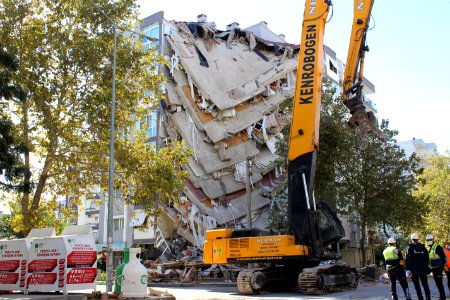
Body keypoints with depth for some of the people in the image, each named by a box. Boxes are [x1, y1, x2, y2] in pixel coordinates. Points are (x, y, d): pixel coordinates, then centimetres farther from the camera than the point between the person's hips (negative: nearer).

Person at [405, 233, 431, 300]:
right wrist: (426, 267, 17)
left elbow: (408, 259, -11)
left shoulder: (410, 247, -7)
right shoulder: (423, 247, 5)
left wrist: (408, 269, -9)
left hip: (414, 269, -4)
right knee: (425, 284, 14)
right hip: (423, 269, 4)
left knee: (417, 285, 1)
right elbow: (427, 258, 9)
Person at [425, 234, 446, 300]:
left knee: (439, 282, -8)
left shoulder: (437, 247, -12)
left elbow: (443, 257, -16)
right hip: (434, 268, 9)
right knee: (437, 283, 14)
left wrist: (443, 265, -19)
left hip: (438, 268, -9)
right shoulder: (430, 248, 15)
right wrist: (430, 267, 20)